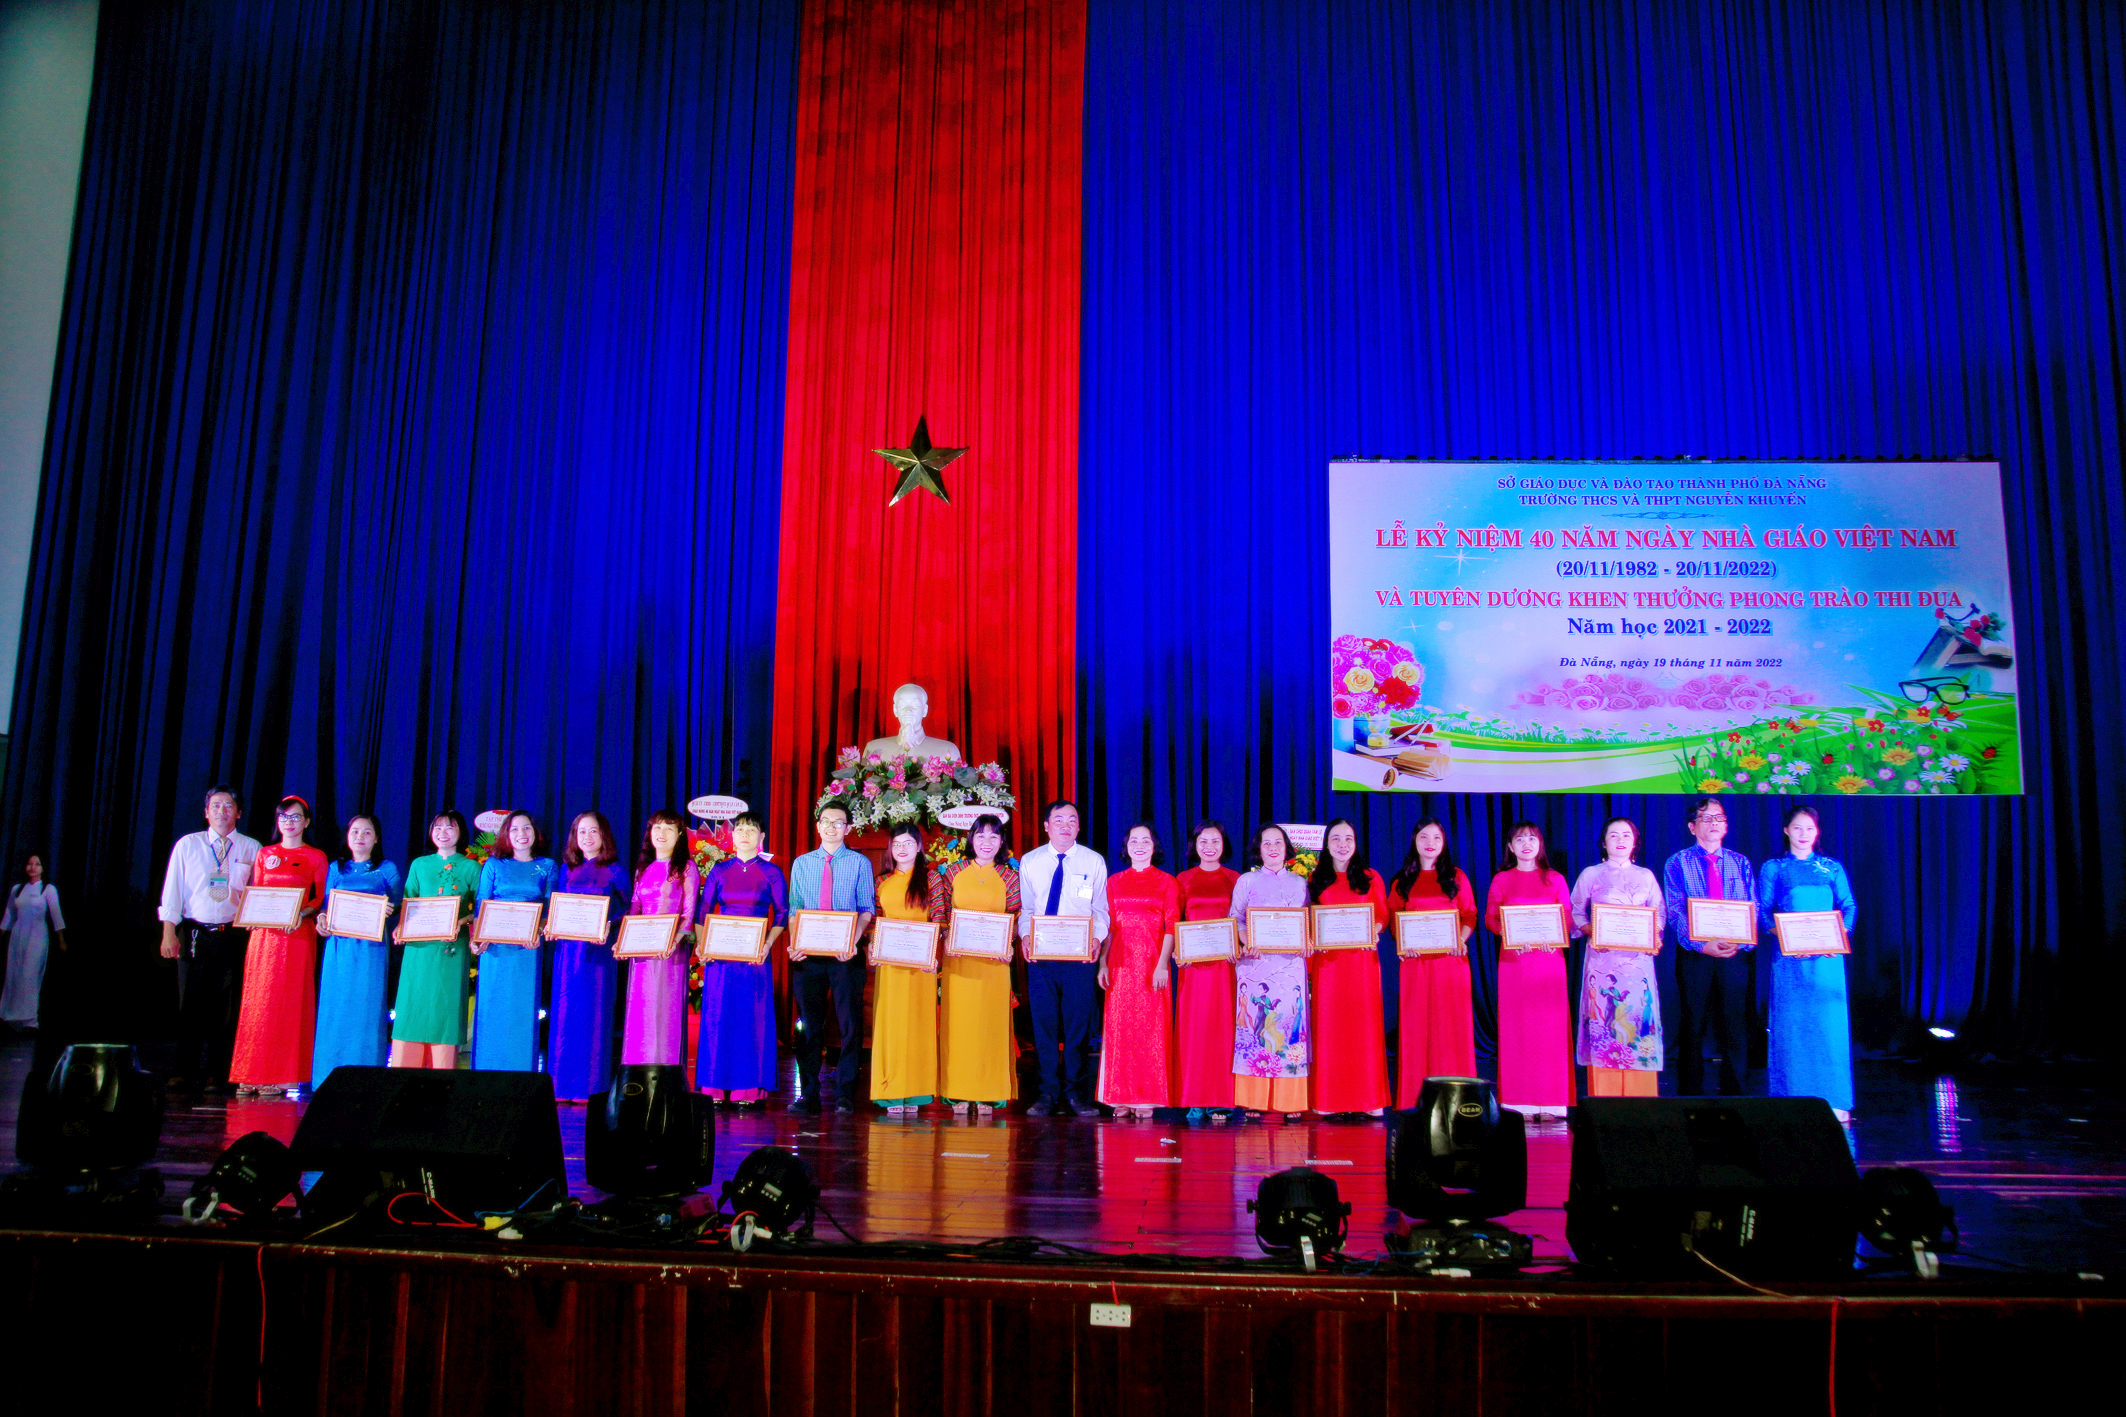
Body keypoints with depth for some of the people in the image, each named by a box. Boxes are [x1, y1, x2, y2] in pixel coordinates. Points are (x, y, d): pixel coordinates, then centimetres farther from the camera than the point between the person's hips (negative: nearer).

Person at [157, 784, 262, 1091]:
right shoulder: (188, 845, 9)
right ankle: (184, 1072, 10)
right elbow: (172, 890, 5)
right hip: (193, 935, 0)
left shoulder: (251, 849, 9)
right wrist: (169, 932, -3)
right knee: (190, 1004, 2)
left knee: (226, 1006, 0)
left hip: (234, 936, 0)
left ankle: (216, 1073, 7)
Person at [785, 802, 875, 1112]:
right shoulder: (801, 864, 14)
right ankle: (809, 1094, 10)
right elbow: (794, 908, 10)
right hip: (807, 954, 2)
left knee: (849, 1024, -3)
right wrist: (794, 942, -7)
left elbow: (866, 909, 1)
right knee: (808, 1024, 4)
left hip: (846, 954, -2)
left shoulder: (860, 863, 6)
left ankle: (845, 1095, 3)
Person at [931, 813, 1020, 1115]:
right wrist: (948, 938, -9)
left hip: (993, 961, 0)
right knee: (958, 1022, 0)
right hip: (957, 960, 0)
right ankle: (960, 1093, 6)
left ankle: (988, 1095, 4)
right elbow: (940, 913, 7)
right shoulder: (953, 872, 9)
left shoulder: (1010, 876, 8)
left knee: (991, 1023, -1)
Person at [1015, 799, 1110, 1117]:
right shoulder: (1030, 861, 10)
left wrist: (1097, 937, -13)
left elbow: (1101, 908, 5)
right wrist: (1025, 935, -8)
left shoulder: (1094, 861, 7)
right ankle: (1048, 1093, 11)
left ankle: (1076, 1092, 11)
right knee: (1044, 1022, 2)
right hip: (1040, 954, 1)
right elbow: (1025, 907, 10)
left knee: (1078, 1023, 0)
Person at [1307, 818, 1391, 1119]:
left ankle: (1367, 1099, 1)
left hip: (1362, 958, 0)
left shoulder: (1370, 877, 12)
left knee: (1364, 1023, -3)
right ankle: (1331, 1102, 1)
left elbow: (1383, 914, 6)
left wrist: (1374, 932, -14)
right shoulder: (1316, 879, 13)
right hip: (1327, 959, 1)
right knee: (1329, 1026, -1)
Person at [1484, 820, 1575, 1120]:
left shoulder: (1555, 879, 11)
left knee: (1550, 1025, -4)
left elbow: (1568, 917, 7)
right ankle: (1520, 1102, 1)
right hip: (1514, 958, 0)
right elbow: (1489, 918, 5)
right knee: (1516, 1026, -3)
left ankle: (1550, 1100, 1)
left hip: (1549, 957, 0)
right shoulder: (1501, 880, 10)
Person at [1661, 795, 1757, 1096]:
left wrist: (1741, 943, -14)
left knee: (1735, 1026, 1)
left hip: (1735, 955, 2)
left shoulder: (1740, 863, 12)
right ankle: (1691, 1096, 8)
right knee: (1694, 1027, 2)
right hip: (1694, 955, -2)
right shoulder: (1678, 863, 4)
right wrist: (1701, 944, -20)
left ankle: (1734, 1097, 9)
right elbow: (1674, 912, -5)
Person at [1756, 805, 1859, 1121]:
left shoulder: (1832, 868, 13)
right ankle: (1792, 1103, 4)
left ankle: (1833, 1101, 6)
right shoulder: (1773, 868, 8)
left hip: (1827, 957, 1)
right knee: (1791, 1025, -1)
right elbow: (1763, 913, 2)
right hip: (1789, 959, -1)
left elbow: (1849, 907, 6)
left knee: (1829, 1024, -1)